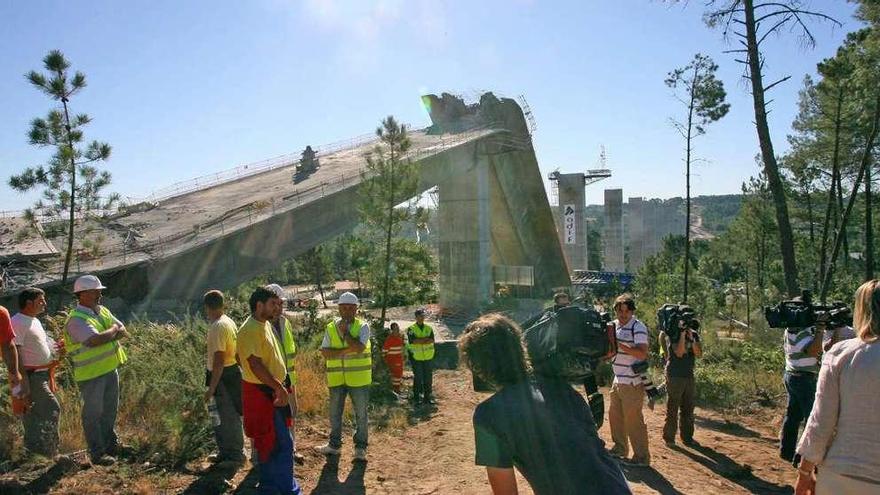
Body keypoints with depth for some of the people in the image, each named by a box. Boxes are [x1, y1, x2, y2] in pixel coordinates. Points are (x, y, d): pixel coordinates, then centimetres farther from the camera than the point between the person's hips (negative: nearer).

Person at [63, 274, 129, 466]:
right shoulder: (76, 319, -19)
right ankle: (97, 453, 14)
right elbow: (97, 340, -33)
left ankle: (111, 444, 35)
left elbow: (124, 332, 4)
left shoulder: (103, 311, 7)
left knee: (110, 409, 20)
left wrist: (108, 335, -16)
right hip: (91, 374, -8)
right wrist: (113, 330, -14)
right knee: (93, 413, 4)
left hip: (110, 368, 8)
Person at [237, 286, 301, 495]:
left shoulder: (265, 325, 11)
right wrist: (279, 387, -25)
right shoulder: (250, 329, -20)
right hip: (262, 393, -10)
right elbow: (255, 364, -26)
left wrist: (283, 385, 19)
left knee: (269, 442, 18)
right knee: (283, 443, -5)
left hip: (272, 392, 10)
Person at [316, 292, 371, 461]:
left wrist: (345, 332, -13)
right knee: (335, 414, 15)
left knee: (361, 414, 5)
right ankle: (334, 444, 31)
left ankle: (360, 447, 18)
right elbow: (325, 352, -6)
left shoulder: (363, 326, -5)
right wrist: (346, 350, -18)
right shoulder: (330, 327, 4)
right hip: (336, 378, 3)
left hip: (358, 378, -3)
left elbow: (359, 347, -21)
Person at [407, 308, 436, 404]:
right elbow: (412, 341, -18)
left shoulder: (429, 328, 8)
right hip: (416, 357, -3)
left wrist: (419, 341, -18)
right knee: (417, 378, -1)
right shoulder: (411, 329, -1)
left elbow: (432, 340, -6)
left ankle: (428, 397, 14)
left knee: (428, 378, 6)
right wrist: (426, 339, -15)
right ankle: (416, 398, 7)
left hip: (428, 357, 3)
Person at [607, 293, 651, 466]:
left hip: (632, 383, -8)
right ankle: (620, 448, 33)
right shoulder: (614, 325, 9)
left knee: (633, 420, -2)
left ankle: (642, 457, 9)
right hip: (617, 381, 8)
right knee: (615, 415, 17)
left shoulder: (638, 327, -14)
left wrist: (620, 345, -30)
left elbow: (642, 354, -25)